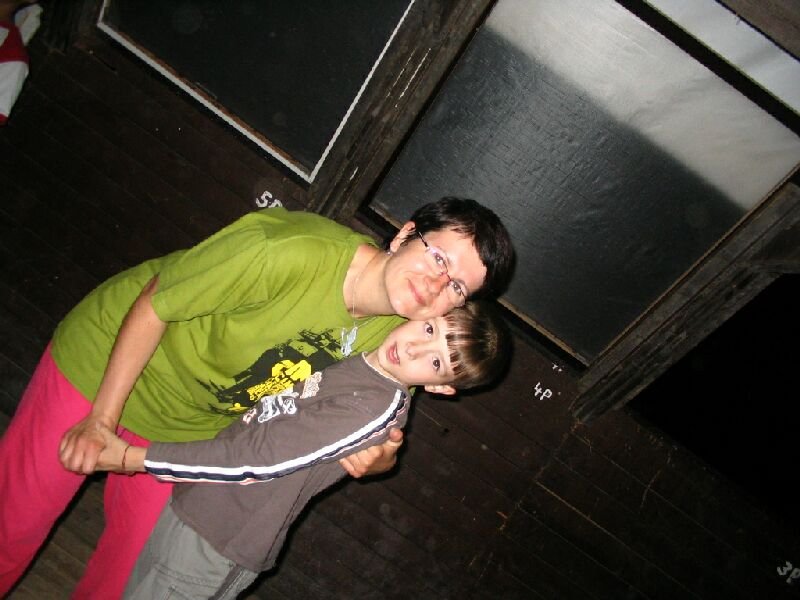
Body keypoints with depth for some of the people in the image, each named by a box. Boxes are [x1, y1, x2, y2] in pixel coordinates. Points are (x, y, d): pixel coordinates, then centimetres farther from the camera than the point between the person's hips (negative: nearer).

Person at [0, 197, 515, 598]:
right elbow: (153, 305, -24)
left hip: (191, 430, 4)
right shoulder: (291, 252, -37)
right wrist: (101, 420, -18)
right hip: (107, 362, -4)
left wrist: (377, 457, -26)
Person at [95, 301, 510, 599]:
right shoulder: (355, 347, -3)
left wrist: (131, 458, -21)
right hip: (189, 500, 8)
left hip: (211, 546, -8)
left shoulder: (375, 407, -27)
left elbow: (255, 460, -27)